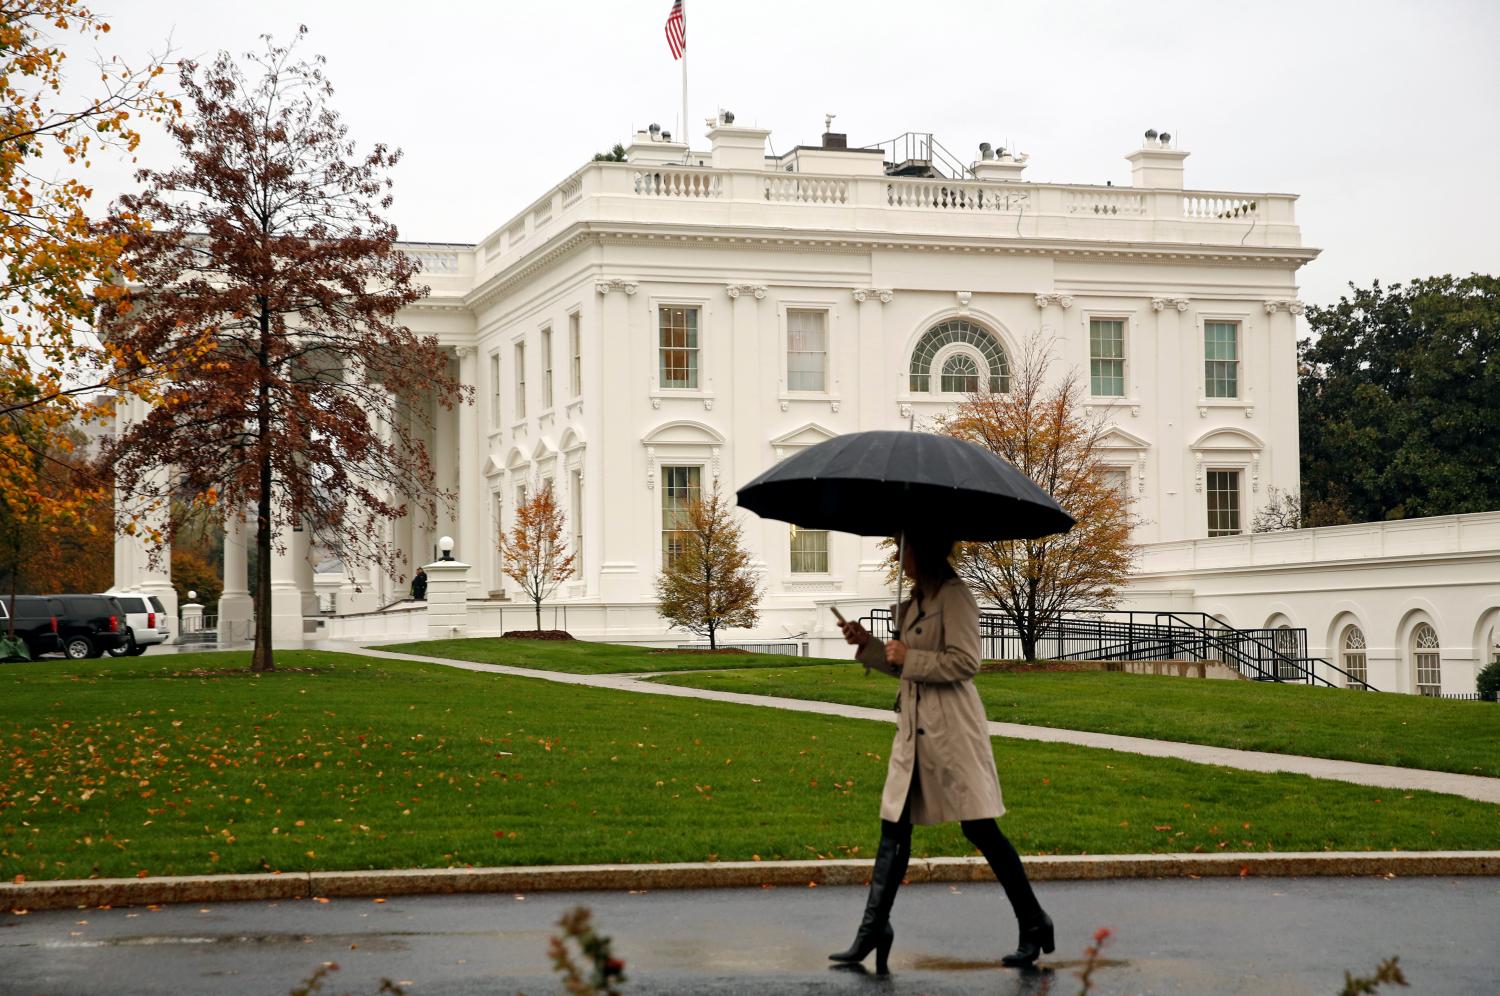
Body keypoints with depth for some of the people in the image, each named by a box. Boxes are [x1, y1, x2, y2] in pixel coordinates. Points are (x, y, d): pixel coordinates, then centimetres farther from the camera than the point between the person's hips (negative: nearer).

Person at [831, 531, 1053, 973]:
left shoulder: (954, 596, -11)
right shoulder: (916, 602, 16)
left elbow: (965, 662, -19)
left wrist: (908, 658, -14)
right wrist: (868, 645, 14)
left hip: (952, 727, -9)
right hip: (915, 726, 9)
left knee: (979, 828, -6)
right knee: (894, 826, 7)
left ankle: (1033, 924, 4)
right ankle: (873, 931, 10)